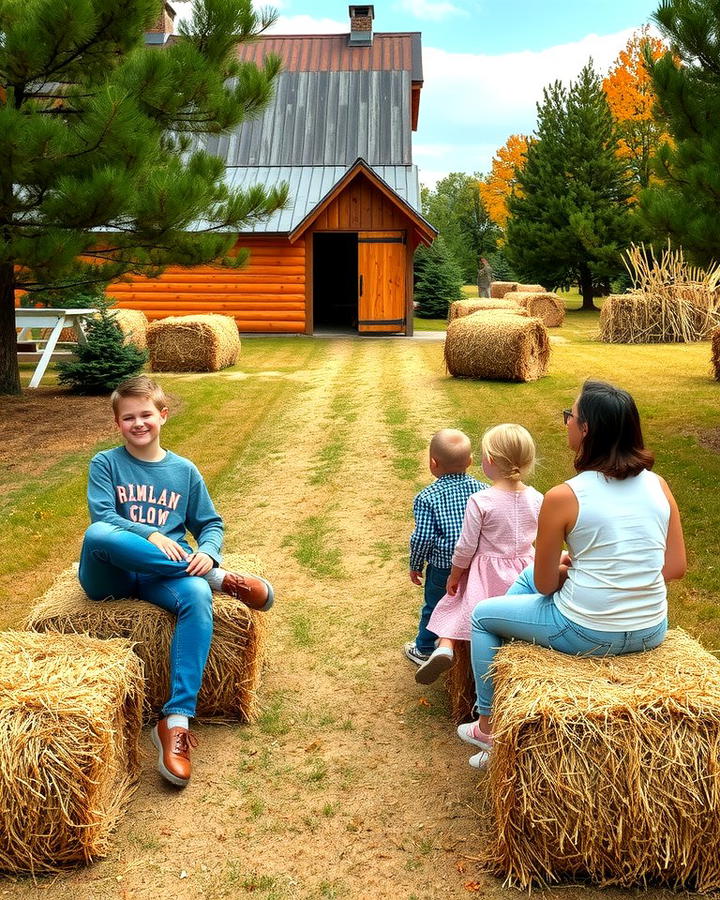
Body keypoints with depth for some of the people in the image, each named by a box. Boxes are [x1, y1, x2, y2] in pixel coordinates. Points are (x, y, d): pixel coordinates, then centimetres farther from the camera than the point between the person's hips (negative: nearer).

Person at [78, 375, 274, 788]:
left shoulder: (184, 470, 11)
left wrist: (207, 552, -12)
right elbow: (102, 517, -10)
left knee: (197, 597, -35)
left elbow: (211, 524, 11)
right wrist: (149, 535, -26)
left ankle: (176, 722, -37)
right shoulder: (105, 463, 4)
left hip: (161, 576, 1)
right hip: (109, 577, -1)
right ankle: (220, 578, -27)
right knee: (97, 535, -37)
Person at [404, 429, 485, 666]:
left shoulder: (427, 498, -17)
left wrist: (415, 566, -1)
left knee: (433, 608, 18)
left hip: (442, 568, -3)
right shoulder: (482, 490, -6)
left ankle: (424, 650, 35)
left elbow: (423, 538, -17)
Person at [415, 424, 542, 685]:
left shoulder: (480, 501, -20)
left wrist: (454, 576, 0)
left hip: (488, 573, -3)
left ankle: (445, 647, -3)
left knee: (456, 603, 15)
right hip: (525, 572, 4)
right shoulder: (536, 499, -7)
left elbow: (466, 547, -14)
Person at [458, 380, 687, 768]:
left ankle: (488, 726, 33)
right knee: (528, 574, 29)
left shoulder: (563, 497, -18)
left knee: (483, 615, 20)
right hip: (652, 633, 7)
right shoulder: (658, 485, -3)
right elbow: (676, 566, 3)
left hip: (587, 634, -6)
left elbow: (545, 584, -8)